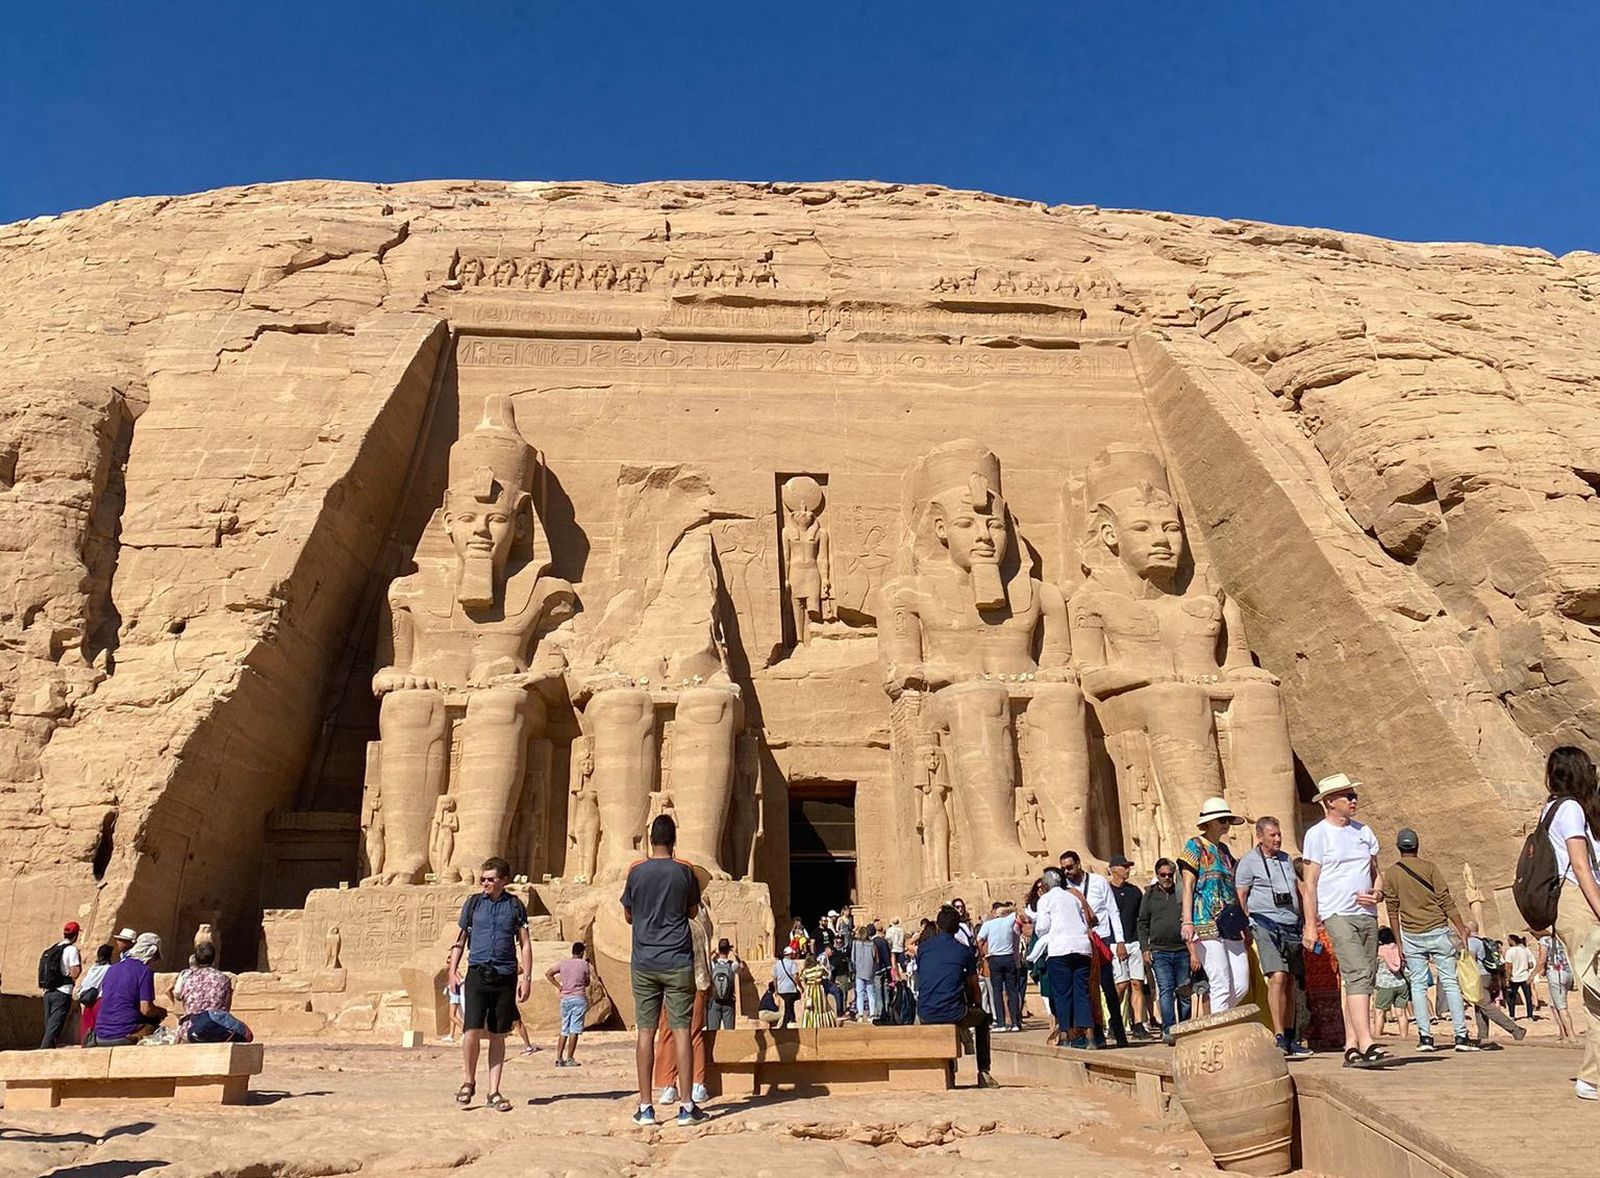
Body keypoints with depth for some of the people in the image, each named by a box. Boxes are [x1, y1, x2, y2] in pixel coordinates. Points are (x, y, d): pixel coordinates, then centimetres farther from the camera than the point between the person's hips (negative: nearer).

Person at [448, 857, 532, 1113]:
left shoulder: (515, 906, 6)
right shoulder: (473, 903, 7)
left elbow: (525, 944, 8)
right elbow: (460, 939, 13)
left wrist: (527, 977, 2)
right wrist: (452, 969, 3)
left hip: (505, 977, 0)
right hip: (477, 974, 0)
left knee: (498, 1036, 5)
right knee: (472, 1031, -11)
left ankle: (494, 1093, 13)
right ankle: (468, 1082, 13)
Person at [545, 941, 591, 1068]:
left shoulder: (563, 962, 5)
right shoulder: (584, 964, -4)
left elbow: (548, 973, 5)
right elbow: (587, 983, 4)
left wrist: (558, 986, 8)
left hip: (565, 999, 4)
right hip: (579, 999, -4)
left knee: (564, 1030, 12)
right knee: (574, 1030, -2)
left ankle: (559, 1059, 9)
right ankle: (569, 1059, -3)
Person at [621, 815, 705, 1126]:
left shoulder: (636, 872, -1)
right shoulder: (685, 872, -3)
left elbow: (628, 915, 10)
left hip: (644, 962, 1)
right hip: (678, 961, -1)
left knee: (646, 1032, 4)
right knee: (681, 1029, 2)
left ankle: (645, 1107, 5)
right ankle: (687, 1106, 3)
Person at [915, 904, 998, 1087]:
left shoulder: (923, 947, 9)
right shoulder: (964, 950, 4)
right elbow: (973, 986, 12)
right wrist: (976, 1006, 32)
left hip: (926, 1016, 2)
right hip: (954, 1016, -2)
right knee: (983, 1018, 29)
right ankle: (983, 1073, 21)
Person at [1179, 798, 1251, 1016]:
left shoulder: (1223, 850, 21)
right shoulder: (1195, 846, 1)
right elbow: (1188, 887, -6)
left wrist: (1243, 924, 17)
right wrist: (1187, 922, -16)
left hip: (1230, 924, 7)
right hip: (1207, 925, -7)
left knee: (1242, 986, 1)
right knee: (1222, 986, -10)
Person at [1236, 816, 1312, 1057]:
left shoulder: (1286, 859, 18)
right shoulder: (1249, 862, -1)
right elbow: (1240, 897, -1)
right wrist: (1247, 927, -6)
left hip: (1292, 926, 6)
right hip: (1267, 925, -6)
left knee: (1290, 982, 6)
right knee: (1277, 977, -18)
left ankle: (1291, 1038, 12)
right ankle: (1279, 1038, -17)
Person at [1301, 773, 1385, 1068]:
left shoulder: (1364, 831, 15)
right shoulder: (1317, 834, -3)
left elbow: (1376, 872, 21)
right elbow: (1310, 884, -4)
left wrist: (1378, 893, -2)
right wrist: (1310, 925, -8)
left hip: (1367, 914, 7)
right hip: (1338, 915, -6)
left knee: (1364, 981, 6)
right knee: (1358, 975, -19)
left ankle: (1351, 1046, 12)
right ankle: (1366, 1044, -24)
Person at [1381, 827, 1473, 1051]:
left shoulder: (1390, 873, 3)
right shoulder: (1429, 867, -2)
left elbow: (1392, 911, 5)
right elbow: (1446, 900, -5)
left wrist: (1399, 942, 10)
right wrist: (1461, 928, 1)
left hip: (1411, 936, 1)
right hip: (1438, 931, -1)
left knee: (1418, 985, 5)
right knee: (1450, 982, 3)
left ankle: (1425, 1037, 1)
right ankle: (1461, 1036, 1)